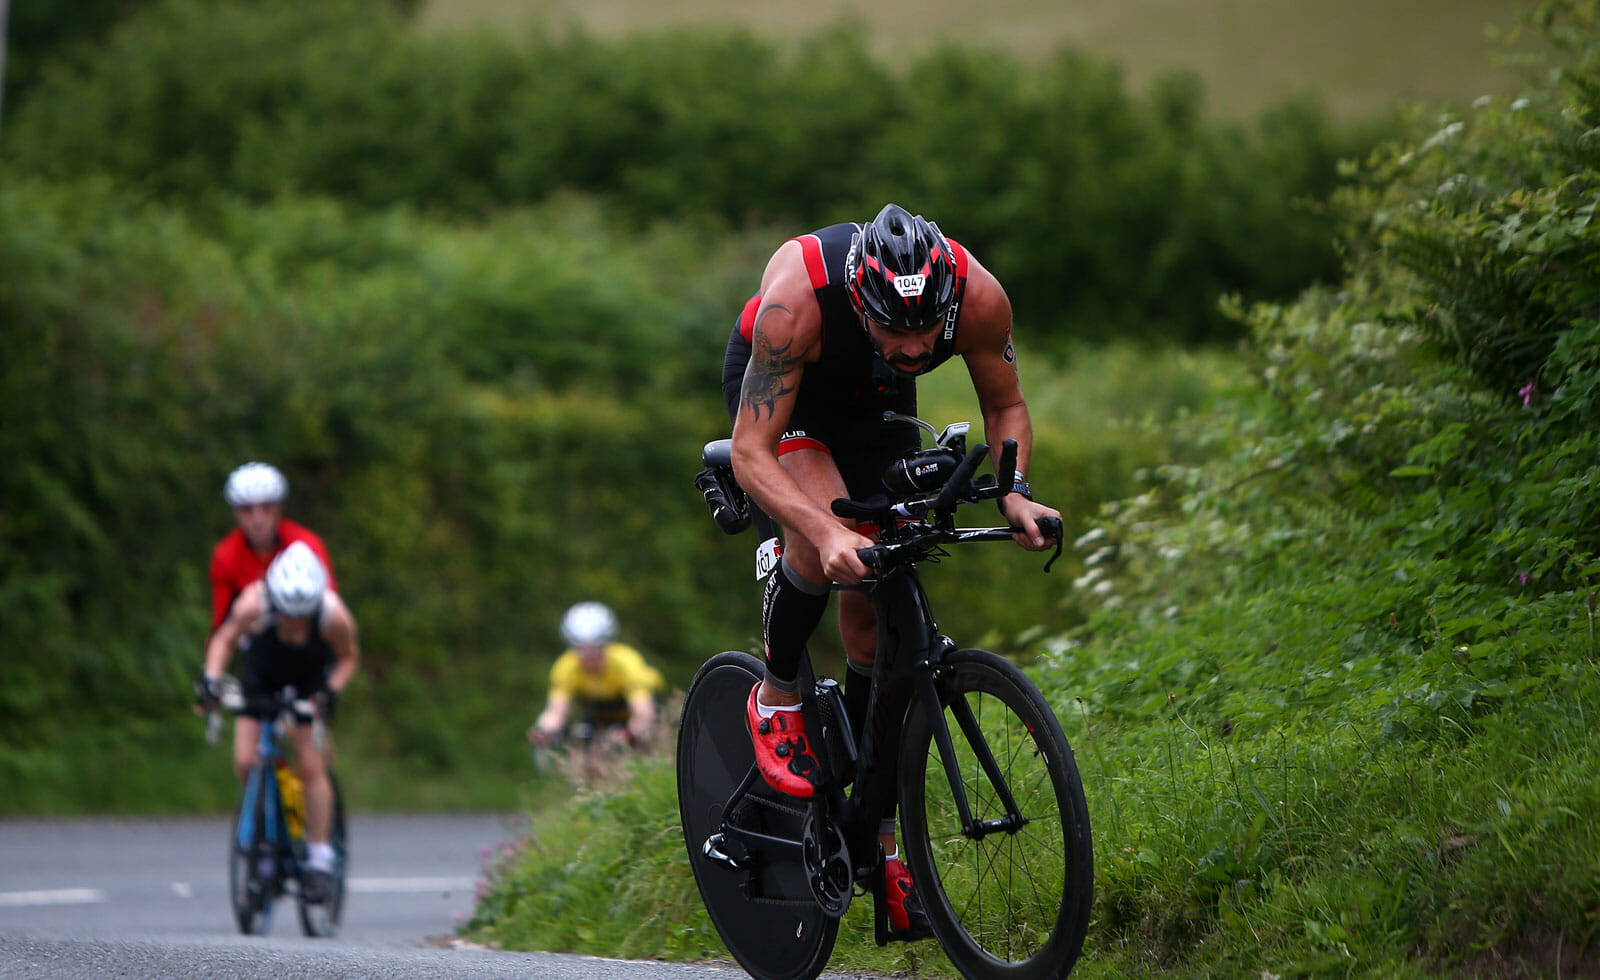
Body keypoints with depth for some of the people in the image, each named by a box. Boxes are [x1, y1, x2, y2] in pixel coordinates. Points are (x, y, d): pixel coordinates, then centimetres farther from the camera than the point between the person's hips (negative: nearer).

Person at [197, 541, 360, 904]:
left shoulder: (335, 615, -32)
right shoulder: (253, 605, -32)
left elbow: (349, 658, -12)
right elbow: (224, 639, -12)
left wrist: (331, 691, -28)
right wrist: (211, 677, -26)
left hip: (310, 683, -1)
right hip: (262, 678, 1)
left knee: (311, 766, -12)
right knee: (246, 763, -14)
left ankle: (320, 858, -2)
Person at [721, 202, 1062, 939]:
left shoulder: (979, 298, -33)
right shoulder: (798, 299, -43)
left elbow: (1006, 408, -12)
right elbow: (751, 455, -41)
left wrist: (1013, 491, -31)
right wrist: (827, 533, -57)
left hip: (874, 407, 3)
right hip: (779, 391, -3)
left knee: (872, 624, -2)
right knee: (823, 542, -32)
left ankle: (877, 833, 10)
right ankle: (777, 698, -5)